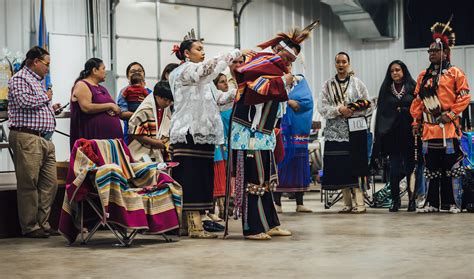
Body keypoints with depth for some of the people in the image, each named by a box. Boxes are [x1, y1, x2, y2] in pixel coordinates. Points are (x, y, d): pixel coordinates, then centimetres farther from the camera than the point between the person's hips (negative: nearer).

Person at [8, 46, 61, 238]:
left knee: (49, 184, 7)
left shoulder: (37, 82, 25)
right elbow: (23, 101, -21)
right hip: (27, 138, -10)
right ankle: (30, 227, -2)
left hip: (44, 139, 10)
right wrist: (45, 98, -7)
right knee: (29, 184, -6)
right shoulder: (19, 79, -4)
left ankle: (43, 223, 14)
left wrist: (50, 108, 17)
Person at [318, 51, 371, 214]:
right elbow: (322, 108, 1)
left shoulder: (357, 83, 10)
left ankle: (359, 202, -9)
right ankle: (347, 203, 4)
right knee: (340, 166, -2)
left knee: (356, 164, -8)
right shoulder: (328, 85, 10)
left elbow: (367, 105, 7)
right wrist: (339, 110, -13)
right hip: (335, 130, 1)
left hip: (355, 129, -1)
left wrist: (353, 110, -10)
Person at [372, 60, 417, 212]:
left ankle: (412, 199, 6)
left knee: (410, 166, -1)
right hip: (392, 134, 1)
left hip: (408, 133, -1)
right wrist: (380, 134, -1)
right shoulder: (385, 89, 10)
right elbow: (381, 112, 6)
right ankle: (395, 200, 6)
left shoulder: (412, 87, 5)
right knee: (394, 168, -1)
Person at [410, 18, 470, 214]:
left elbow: (464, 97, -5)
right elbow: (417, 101, 18)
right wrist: (416, 121, 10)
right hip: (428, 128, 5)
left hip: (448, 128, -5)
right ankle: (432, 203, 13)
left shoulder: (455, 73, 0)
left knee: (452, 167, -2)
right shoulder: (423, 76, 16)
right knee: (431, 168, 7)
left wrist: (450, 114, -13)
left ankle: (453, 203, 3)